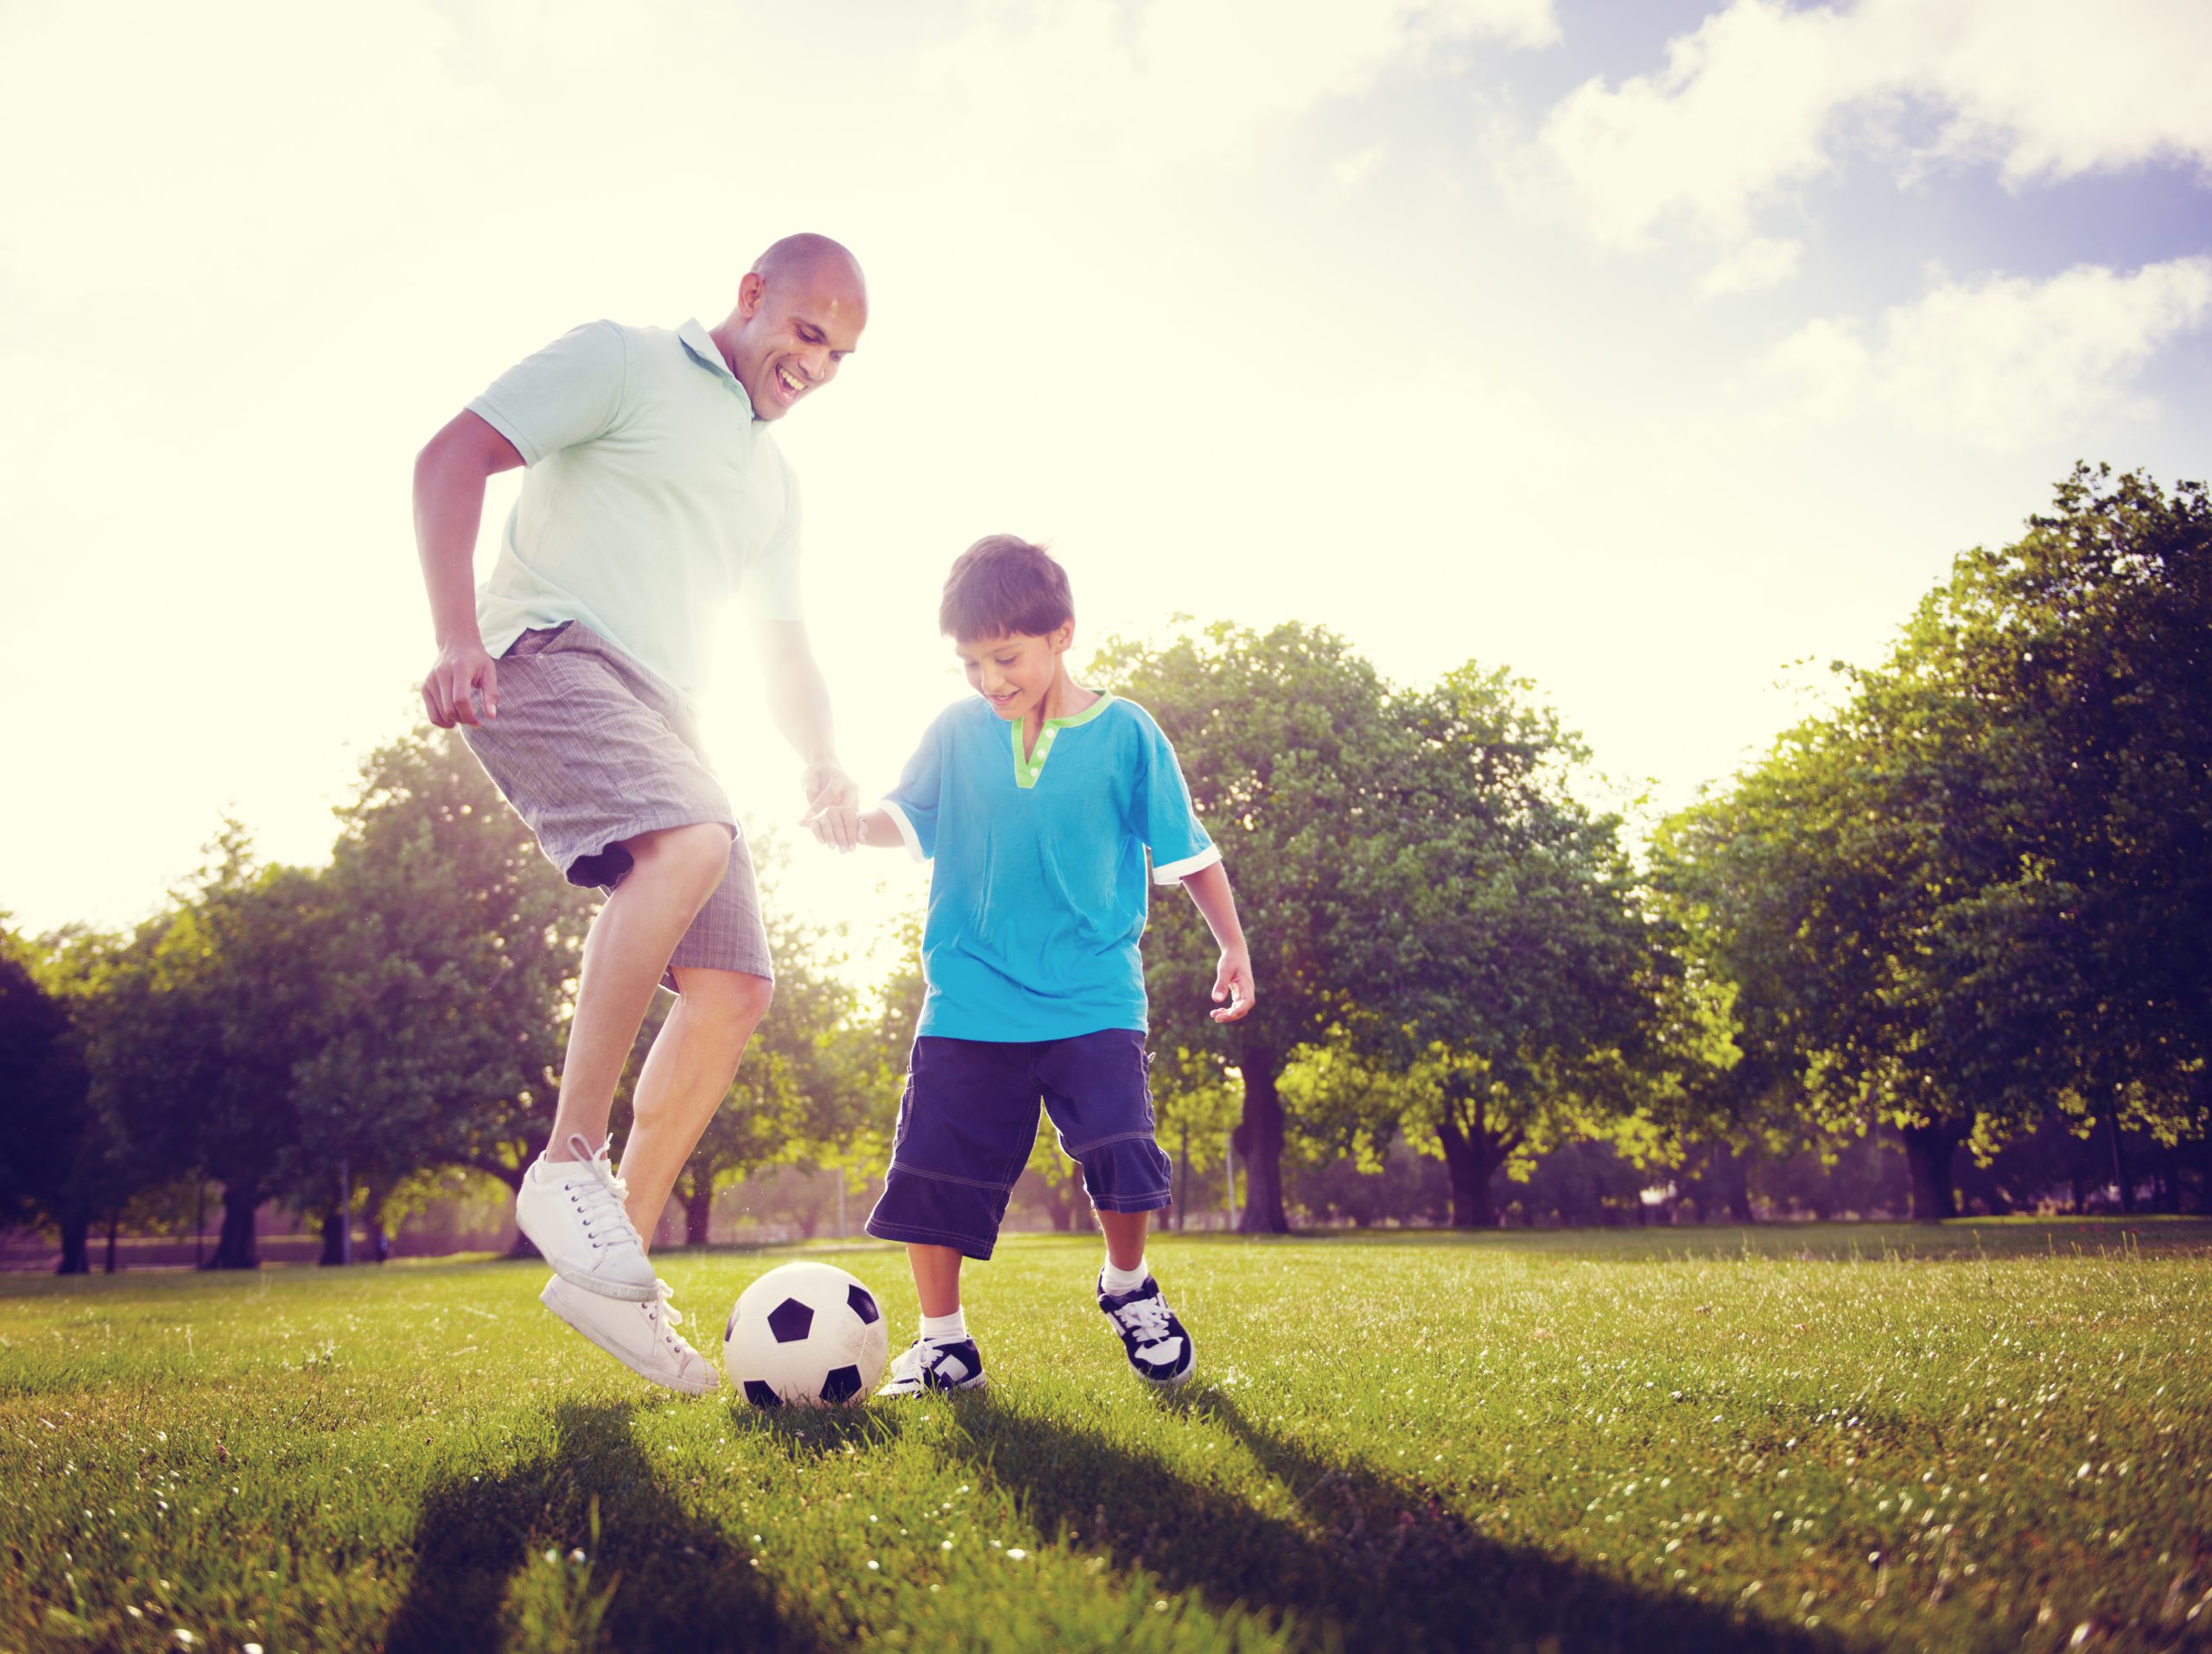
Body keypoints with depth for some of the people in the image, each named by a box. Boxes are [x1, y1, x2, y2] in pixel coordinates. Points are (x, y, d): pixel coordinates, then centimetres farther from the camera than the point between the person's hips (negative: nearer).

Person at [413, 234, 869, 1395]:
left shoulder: (772, 480, 27)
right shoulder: (623, 362, 5)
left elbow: (785, 651, 29)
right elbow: (450, 457, -4)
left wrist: (819, 761, 8)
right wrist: (456, 632, -19)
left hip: (656, 714, 8)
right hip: (550, 654, -8)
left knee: (735, 991, -5)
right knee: (693, 844, -36)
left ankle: (616, 1272, 1)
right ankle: (568, 1161, -25)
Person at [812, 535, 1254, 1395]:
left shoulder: (1125, 733, 0)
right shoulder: (956, 732, 5)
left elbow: (1187, 850, 5)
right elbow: (909, 815, 9)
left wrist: (1233, 946, 4)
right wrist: (858, 822, -13)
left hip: (1093, 995, -2)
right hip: (970, 1001, 2)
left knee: (1119, 1150, -15)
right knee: (935, 1170, 0)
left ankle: (1128, 1287, 15)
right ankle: (942, 1340, 17)